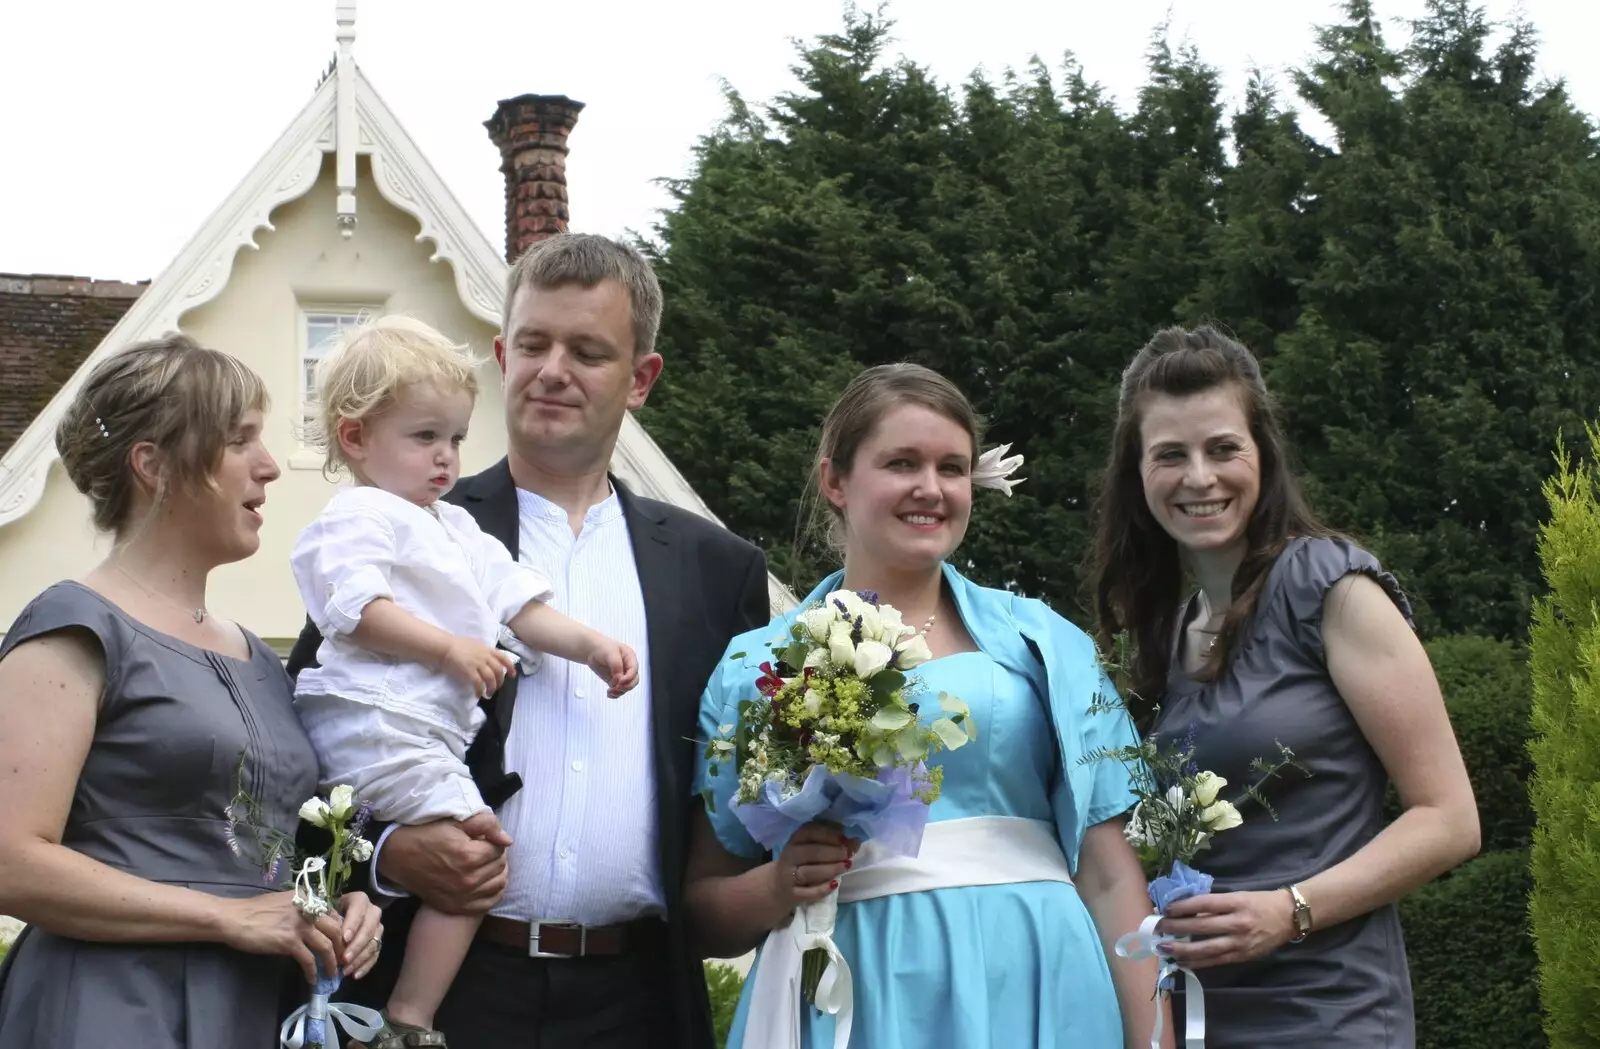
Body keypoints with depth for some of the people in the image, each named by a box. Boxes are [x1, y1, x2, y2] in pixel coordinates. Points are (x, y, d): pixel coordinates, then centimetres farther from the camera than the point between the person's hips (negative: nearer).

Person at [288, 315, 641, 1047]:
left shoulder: (458, 529, 25)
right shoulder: (358, 516, -3)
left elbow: (520, 605, 19)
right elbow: (358, 609, -16)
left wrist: (589, 644, 4)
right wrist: (450, 649, -18)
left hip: (432, 731, 10)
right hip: (378, 723, -10)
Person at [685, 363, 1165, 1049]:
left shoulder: (1042, 643, 8)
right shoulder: (755, 668, 7)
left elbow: (1109, 877, 6)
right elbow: (703, 909, 9)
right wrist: (777, 887, -11)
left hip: (1028, 993, 1)